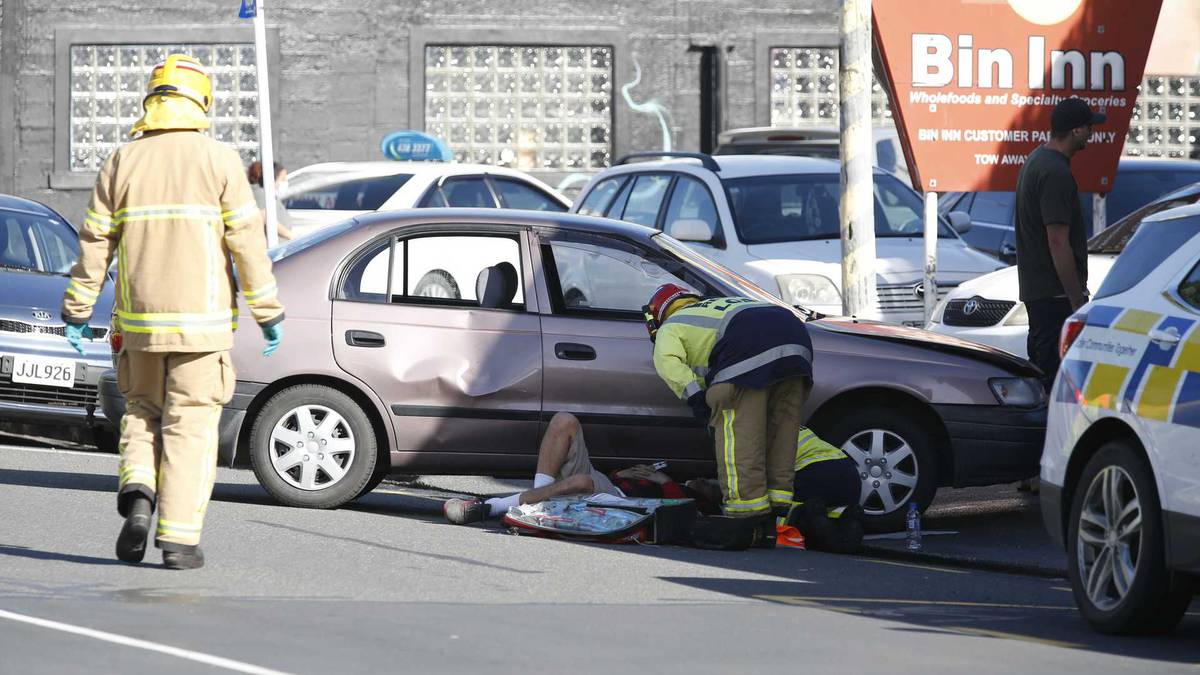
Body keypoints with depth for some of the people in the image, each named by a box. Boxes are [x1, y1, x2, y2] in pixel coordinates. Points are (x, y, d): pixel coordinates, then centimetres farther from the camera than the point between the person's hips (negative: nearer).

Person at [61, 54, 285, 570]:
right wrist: (268, 312, 0)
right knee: (191, 425, 2)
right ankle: (179, 539, -2)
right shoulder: (218, 161, -4)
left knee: (143, 412, 19)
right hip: (201, 318, -2)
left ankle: (137, 491, -7)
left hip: (142, 322, 2)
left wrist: (77, 312, 10)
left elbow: (95, 243, 4)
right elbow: (247, 241, -6)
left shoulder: (123, 162, 4)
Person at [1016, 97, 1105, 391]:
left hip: (1034, 287, 11)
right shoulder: (1056, 173, -19)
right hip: (1056, 290, -11)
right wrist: (1077, 300, -20)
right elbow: (1058, 242, -22)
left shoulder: (1036, 160, 14)